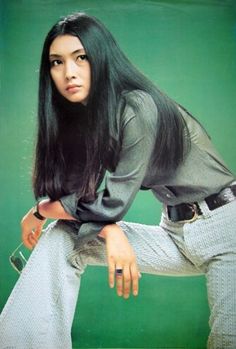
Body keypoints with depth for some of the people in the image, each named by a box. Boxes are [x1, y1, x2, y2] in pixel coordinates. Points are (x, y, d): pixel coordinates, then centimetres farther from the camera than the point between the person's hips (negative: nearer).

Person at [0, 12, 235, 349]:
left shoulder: (139, 108, -21)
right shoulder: (82, 120, 4)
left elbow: (111, 205, -20)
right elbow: (78, 196, -1)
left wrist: (39, 211, -5)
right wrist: (112, 233, -23)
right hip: (174, 232, 6)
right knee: (60, 238, -9)